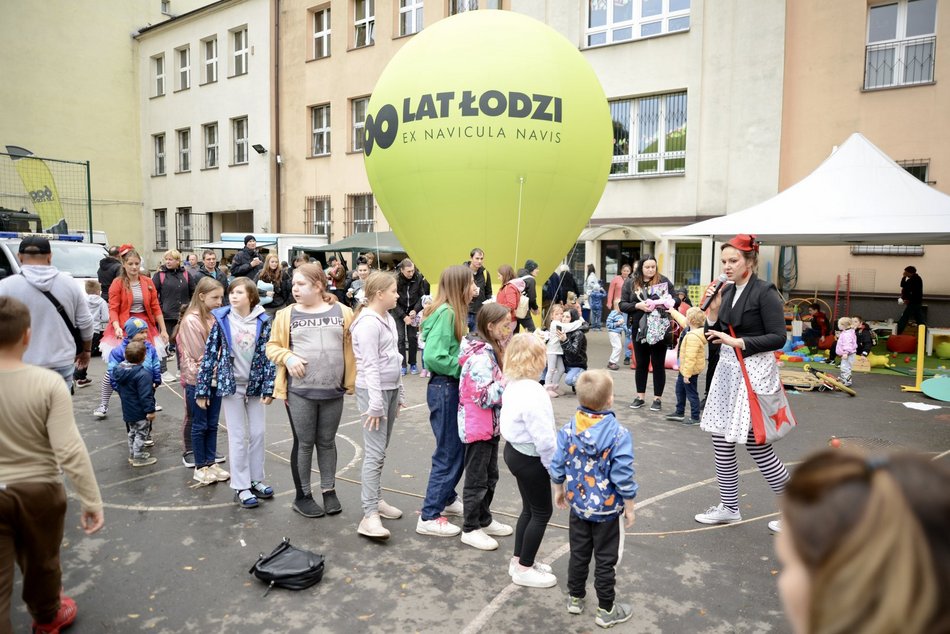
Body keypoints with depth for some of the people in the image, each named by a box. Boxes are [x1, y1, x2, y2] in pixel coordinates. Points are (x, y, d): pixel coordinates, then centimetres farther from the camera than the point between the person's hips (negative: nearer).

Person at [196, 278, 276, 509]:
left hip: (255, 385, 2)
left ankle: (256, 480, 25)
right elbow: (210, 353, -3)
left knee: (258, 433, 9)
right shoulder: (222, 320, -6)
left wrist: (269, 387, -8)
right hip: (231, 385, -1)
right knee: (238, 436, 3)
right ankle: (241, 487, 14)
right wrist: (202, 389, -3)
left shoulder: (263, 321, -4)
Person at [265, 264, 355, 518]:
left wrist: (350, 382, -2)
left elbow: (350, 349, 2)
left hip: (333, 392, 1)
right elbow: (272, 346, 5)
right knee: (304, 443, 8)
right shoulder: (286, 314, 1)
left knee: (327, 442, 14)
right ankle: (302, 496, 24)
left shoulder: (342, 312, 1)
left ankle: (329, 490, 30)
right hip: (299, 392, -1)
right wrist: (287, 357, -15)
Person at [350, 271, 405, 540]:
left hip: (390, 389, 9)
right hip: (373, 390, -9)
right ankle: (370, 516, -7)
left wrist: (399, 393, 19)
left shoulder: (388, 318, 11)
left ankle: (375, 499, 26)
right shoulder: (368, 323, -16)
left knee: (380, 450, 15)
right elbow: (370, 366, -20)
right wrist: (376, 403, -22)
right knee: (374, 453, -10)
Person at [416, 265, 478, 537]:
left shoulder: (453, 312, 9)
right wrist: (462, 367, -17)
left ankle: (447, 498, 37)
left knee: (458, 449, 20)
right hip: (444, 388, -10)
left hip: (452, 388, 10)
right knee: (449, 453, -1)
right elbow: (433, 357, -26)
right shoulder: (446, 313, -20)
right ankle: (429, 517, 9)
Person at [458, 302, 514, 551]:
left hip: (490, 425, 10)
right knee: (477, 479, 3)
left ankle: (484, 520, 34)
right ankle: (470, 529, 17)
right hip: (478, 426, -10)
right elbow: (485, 397, -26)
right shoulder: (480, 356, -24)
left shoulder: (491, 349, 7)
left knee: (490, 476, 20)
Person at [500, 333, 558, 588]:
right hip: (530, 458, -9)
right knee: (542, 511, 7)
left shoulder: (513, 385, 3)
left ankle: (519, 560, 34)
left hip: (515, 450, 9)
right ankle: (524, 569, 18)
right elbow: (544, 437, -27)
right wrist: (555, 465, -14)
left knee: (530, 509, 21)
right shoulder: (531, 393, -27)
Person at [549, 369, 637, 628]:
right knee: (606, 560, 12)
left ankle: (575, 597, 37)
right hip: (608, 509, -4)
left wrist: (559, 490, 15)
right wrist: (629, 507, -5)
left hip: (578, 504, 4)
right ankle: (606, 610, 27)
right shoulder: (619, 434, -24)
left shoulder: (568, 429, -12)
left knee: (579, 553, 21)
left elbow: (557, 466, -3)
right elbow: (623, 477, -19)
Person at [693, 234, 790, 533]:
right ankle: (729, 508, 24)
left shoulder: (765, 292, -11)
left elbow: (778, 338, -15)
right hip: (728, 370, 7)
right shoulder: (727, 291, 9)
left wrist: (737, 341, -21)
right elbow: (715, 335, 12)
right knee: (721, 441, 9)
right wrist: (714, 309, -3)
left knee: (757, 444, -2)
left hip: (754, 372, -7)